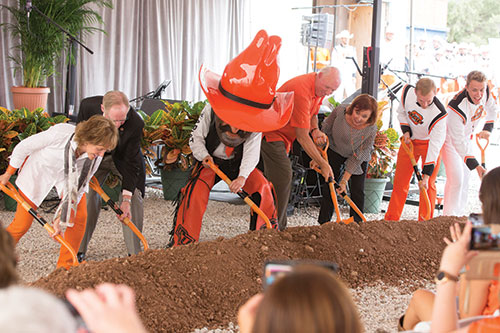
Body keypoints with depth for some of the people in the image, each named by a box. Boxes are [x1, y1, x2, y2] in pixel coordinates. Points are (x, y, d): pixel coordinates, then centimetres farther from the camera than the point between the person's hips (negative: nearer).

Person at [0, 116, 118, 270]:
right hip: (39, 170, -3)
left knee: (80, 218, -9)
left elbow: (76, 187, -17)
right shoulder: (60, 133, -39)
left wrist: (60, 218, -21)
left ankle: (66, 265, 5)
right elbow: (23, 147, -22)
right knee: (22, 223, -6)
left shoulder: (95, 157, -26)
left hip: (69, 175, 4)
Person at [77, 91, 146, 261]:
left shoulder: (136, 124, -36)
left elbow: (130, 163, -28)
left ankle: (135, 253, -2)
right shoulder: (88, 107, -31)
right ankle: (79, 249, 4)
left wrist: (126, 199, -31)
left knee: (134, 197, -11)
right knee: (88, 196, -9)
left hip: (122, 158, -1)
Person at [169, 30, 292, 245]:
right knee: (196, 191, -26)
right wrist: (204, 156, -31)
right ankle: (181, 241, -19)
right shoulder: (210, 112, -21)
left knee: (263, 188, -16)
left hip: (238, 163, 2)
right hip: (211, 161, -2)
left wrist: (243, 176, -37)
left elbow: (252, 152, -22)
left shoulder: (255, 124, -19)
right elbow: (196, 138, -11)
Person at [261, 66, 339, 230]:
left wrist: (315, 130, -3)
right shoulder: (302, 91, -31)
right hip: (270, 133, -10)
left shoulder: (319, 88, 0)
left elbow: (313, 113, 21)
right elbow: (302, 137, -29)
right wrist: (323, 164, -26)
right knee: (282, 177, -17)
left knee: (280, 179, 10)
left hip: (282, 135, 10)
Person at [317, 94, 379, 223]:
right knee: (329, 187, -3)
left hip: (358, 158, -1)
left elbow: (357, 158, -25)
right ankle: (323, 224, 4)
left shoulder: (371, 129, -33)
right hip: (335, 151, 1)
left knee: (357, 191, -5)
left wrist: (344, 180, -26)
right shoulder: (340, 111, -32)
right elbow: (325, 131, -13)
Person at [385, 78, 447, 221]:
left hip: (430, 143, -4)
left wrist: (426, 175, -33)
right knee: (400, 181, 6)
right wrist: (406, 131, -14)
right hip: (410, 140, 4)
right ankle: (391, 220, 14)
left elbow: (434, 146, -32)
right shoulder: (407, 92, -23)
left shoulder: (439, 114, -34)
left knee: (428, 185, -6)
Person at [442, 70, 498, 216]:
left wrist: (487, 128, -1)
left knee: (465, 176, 13)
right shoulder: (457, 107, -40)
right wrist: (476, 166, -40)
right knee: (456, 178, -17)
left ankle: (459, 214, 24)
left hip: (470, 138, 7)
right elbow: (458, 142, -37)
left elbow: (491, 109, 7)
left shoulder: (485, 93, -21)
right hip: (451, 139, -7)